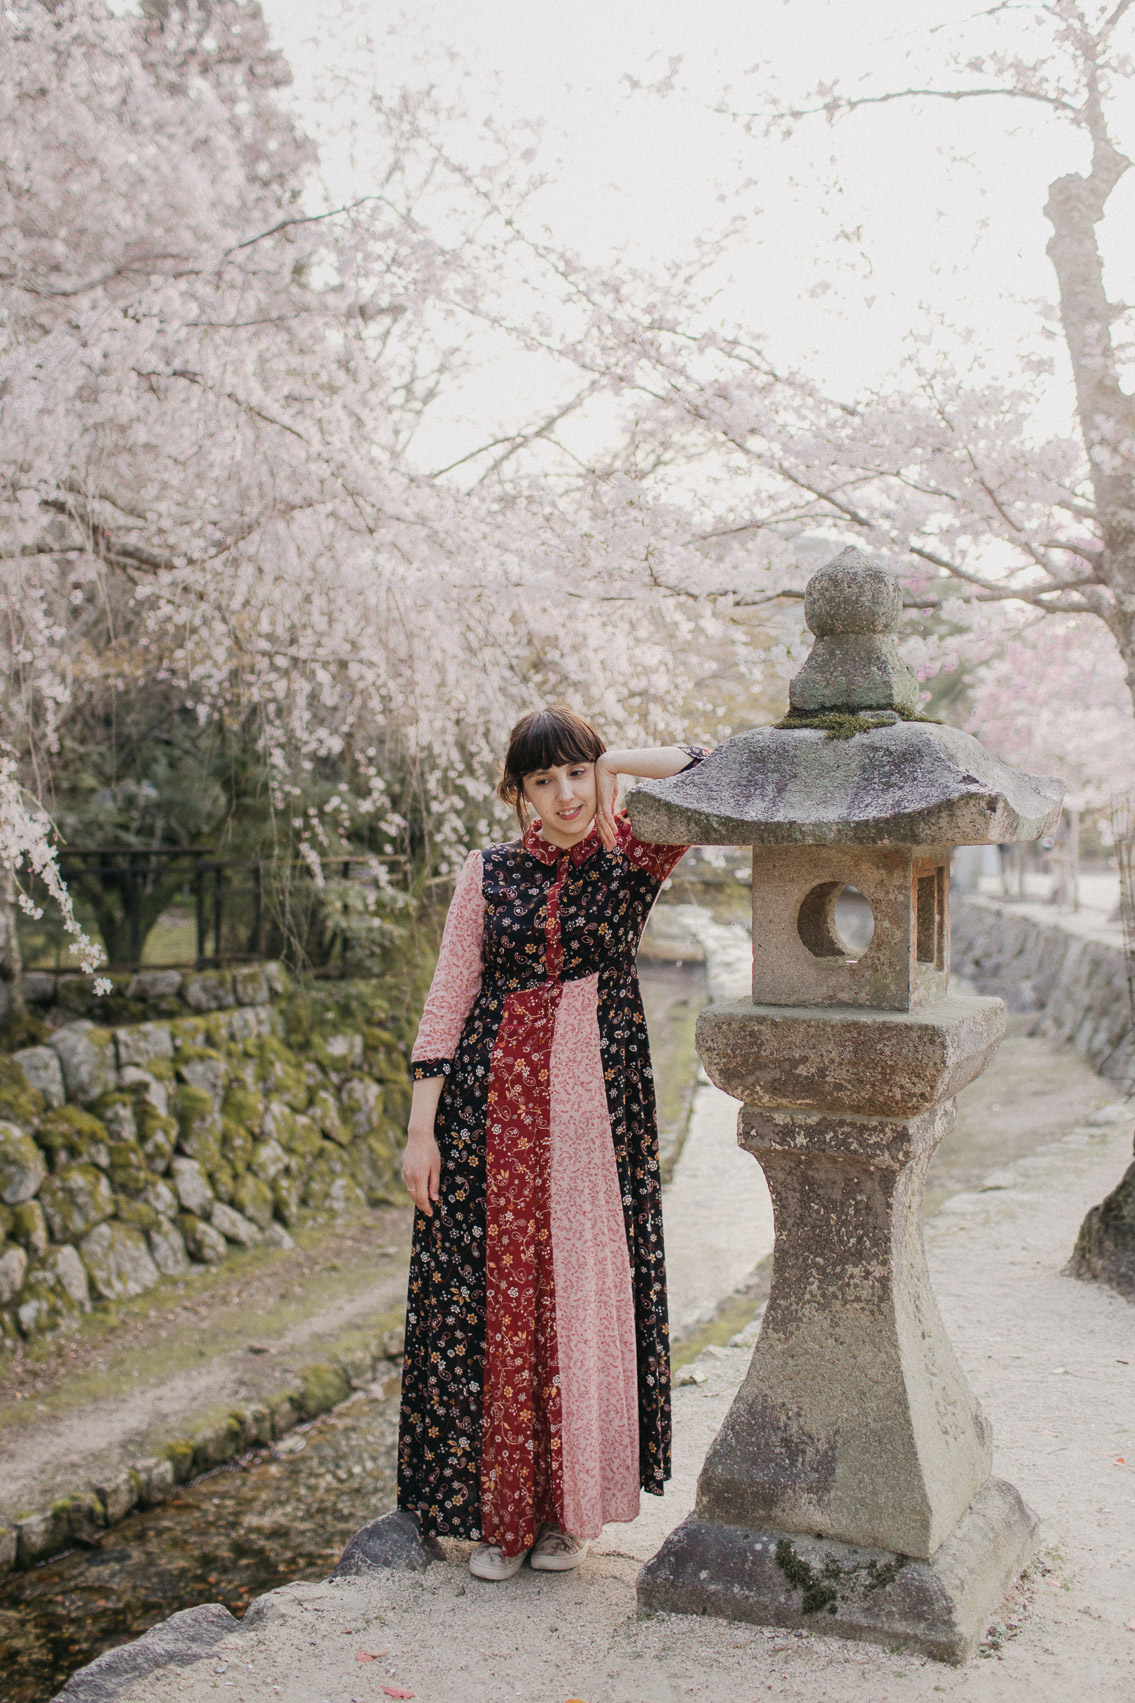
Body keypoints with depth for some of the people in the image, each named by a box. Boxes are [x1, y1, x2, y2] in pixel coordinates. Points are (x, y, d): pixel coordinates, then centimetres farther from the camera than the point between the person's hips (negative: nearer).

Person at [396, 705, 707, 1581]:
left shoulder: (629, 862, 3)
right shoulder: (489, 872, 6)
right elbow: (448, 1002, 4)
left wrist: (611, 762, -1)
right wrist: (422, 1126, -1)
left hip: (597, 1109, 0)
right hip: (495, 1106, 1)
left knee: (585, 1297, 3)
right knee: (492, 1300, 3)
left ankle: (571, 1506, 20)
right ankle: (496, 1511, 17)